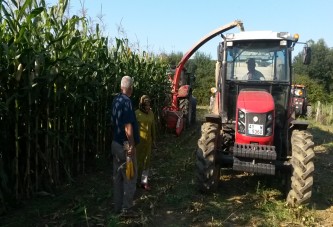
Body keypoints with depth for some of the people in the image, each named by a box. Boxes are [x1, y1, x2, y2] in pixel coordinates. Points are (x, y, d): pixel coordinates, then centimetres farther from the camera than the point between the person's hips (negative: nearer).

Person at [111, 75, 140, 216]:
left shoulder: (116, 100, 6)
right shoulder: (126, 101, -19)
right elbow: (128, 127, -23)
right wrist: (132, 146, -17)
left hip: (115, 143, 8)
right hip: (125, 145, -8)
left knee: (117, 176, 14)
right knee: (130, 177, 2)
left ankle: (118, 207, 23)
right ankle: (127, 208, 9)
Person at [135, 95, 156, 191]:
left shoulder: (151, 113, 4)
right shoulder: (137, 113, -13)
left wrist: (154, 140, 13)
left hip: (148, 141, 5)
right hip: (139, 140, -5)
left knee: (147, 161, 9)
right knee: (138, 161, 7)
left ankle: (144, 181, 19)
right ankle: (137, 181, 24)